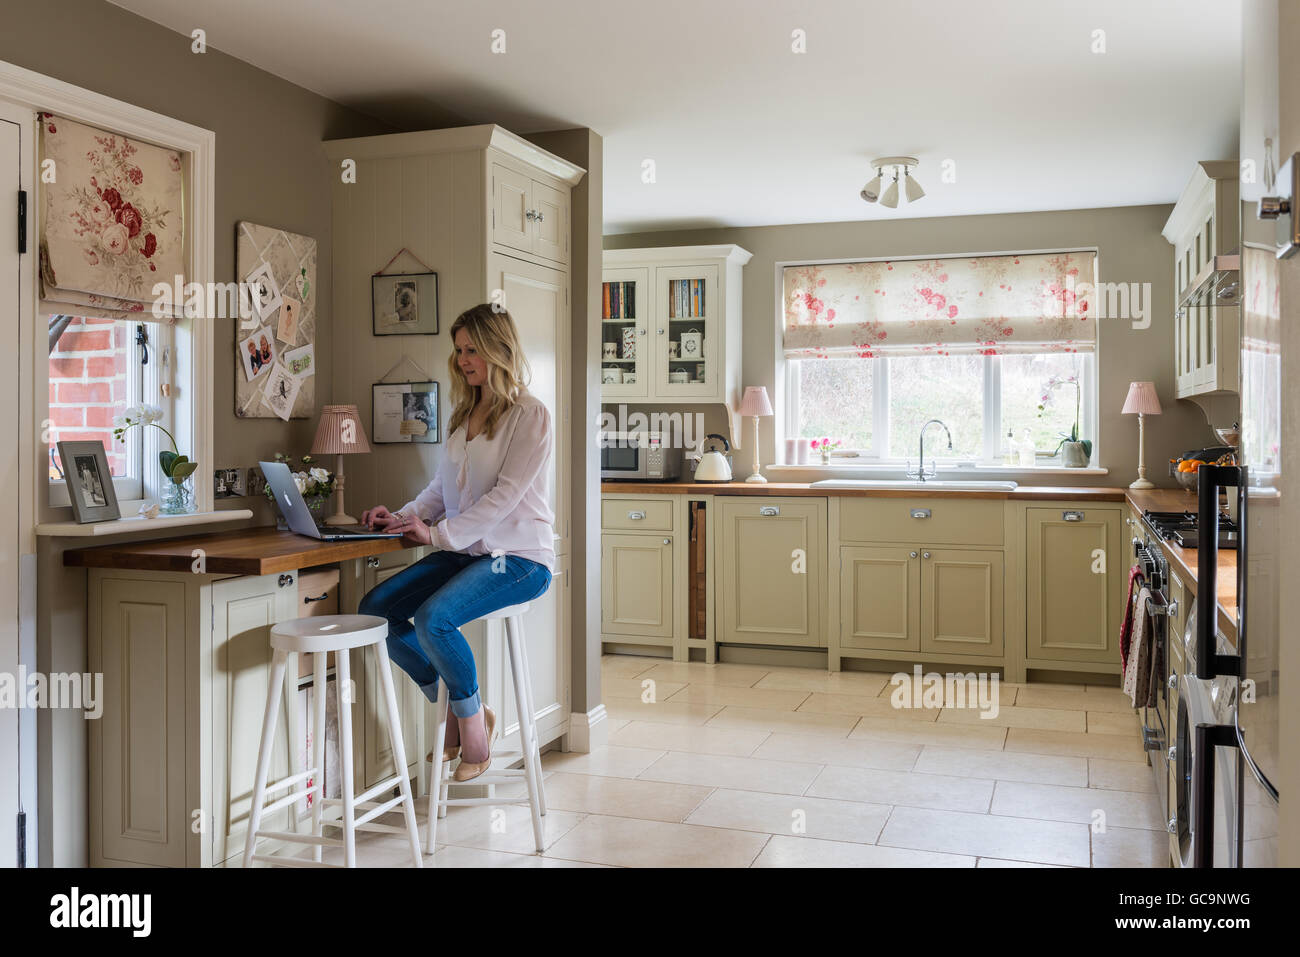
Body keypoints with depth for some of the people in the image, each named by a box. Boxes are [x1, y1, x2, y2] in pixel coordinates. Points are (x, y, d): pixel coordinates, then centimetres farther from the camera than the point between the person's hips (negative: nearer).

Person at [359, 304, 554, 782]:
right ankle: (454, 709, 5)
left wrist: (438, 533, -21)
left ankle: (473, 723, -6)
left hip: (519, 556, -8)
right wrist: (402, 517, 0)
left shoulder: (531, 415, -8)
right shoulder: (462, 415, 16)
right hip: (465, 552, 8)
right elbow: (442, 488, 18)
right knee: (374, 608, -8)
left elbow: (506, 495, -16)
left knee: (433, 618, -30)